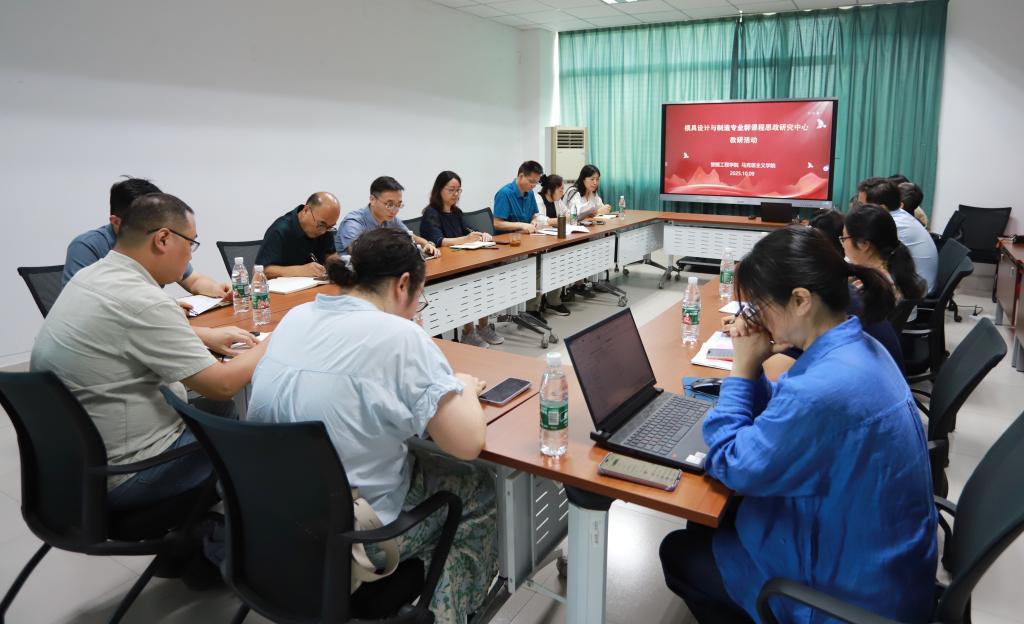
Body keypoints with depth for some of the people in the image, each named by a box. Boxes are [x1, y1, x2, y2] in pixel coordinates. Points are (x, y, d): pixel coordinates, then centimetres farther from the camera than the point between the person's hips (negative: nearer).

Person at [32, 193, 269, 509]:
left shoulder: (91, 275, 1)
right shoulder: (141, 301, -27)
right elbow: (222, 384, -21)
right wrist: (269, 345, -4)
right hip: (123, 476, -9)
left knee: (220, 410, 19)